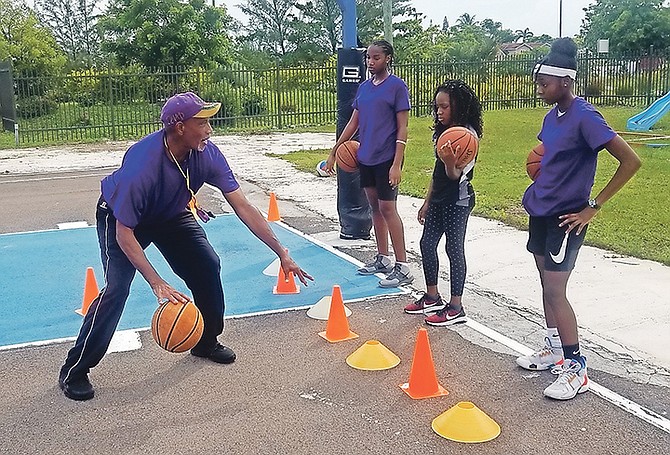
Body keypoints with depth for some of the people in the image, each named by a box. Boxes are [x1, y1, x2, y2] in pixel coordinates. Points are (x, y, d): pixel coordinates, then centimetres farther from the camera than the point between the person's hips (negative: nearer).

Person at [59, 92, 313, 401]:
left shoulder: (207, 154, -27)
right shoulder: (142, 164, -41)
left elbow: (242, 207, -22)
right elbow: (124, 234, -35)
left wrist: (281, 253, -24)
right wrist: (157, 284, -42)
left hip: (171, 214, 5)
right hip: (120, 216, -5)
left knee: (208, 266, -5)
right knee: (117, 288, -19)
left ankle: (206, 342, 20)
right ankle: (74, 372, -4)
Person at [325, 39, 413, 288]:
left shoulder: (397, 86, -9)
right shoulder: (364, 87, 12)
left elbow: (402, 128, -12)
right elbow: (354, 123, 17)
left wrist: (396, 165, -18)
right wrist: (333, 152, 15)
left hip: (386, 158, -7)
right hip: (365, 157, 7)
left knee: (387, 208, -6)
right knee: (375, 206, 13)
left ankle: (403, 268, 1)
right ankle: (383, 259, 25)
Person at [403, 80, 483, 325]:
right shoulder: (443, 131, 11)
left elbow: (455, 175, -22)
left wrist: (450, 162, -44)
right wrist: (427, 202, 18)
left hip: (458, 200, -9)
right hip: (438, 199, 9)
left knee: (454, 249, -3)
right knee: (427, 244, 12)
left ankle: (455, 307, 6)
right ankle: (432, 297, 26)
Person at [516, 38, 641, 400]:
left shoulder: (584, 118, -18)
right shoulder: (551, 116, 7)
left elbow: (630, 161, -22)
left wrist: (593, 205, -19)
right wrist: (537, 190, 9)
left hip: (565, 218, -8)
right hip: (540, 211, 8)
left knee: (555, 291, -7)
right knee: (546, 284, 16)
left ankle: (576, 369, 4)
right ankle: (554, 350, 31)